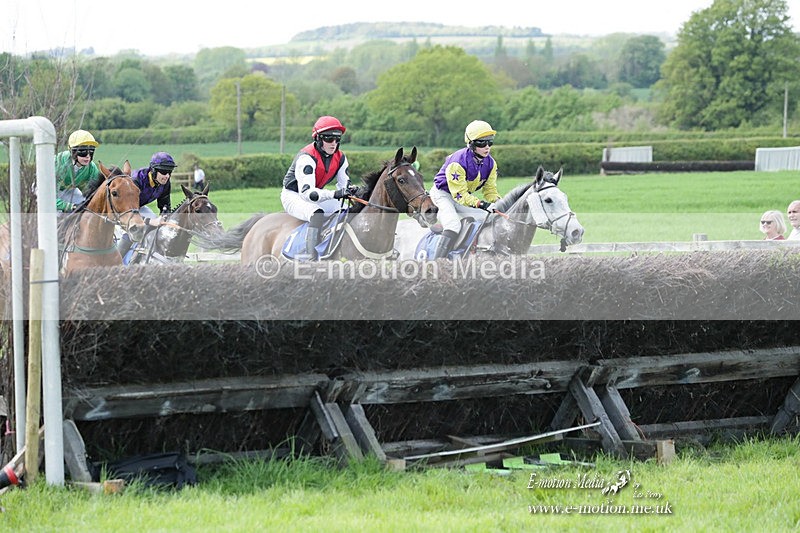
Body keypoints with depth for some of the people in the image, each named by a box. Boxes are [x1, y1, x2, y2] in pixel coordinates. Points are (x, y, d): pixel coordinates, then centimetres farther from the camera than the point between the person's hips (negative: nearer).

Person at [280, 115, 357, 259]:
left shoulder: (340, 158, -5)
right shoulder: (306, 158, -30)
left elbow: (344, 184, 0)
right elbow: (306, 193, -38)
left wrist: (351, 190, -27)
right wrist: (334, 194, -50)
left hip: (317, 195, 8)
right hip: (293, 195, -8)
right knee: (317, 214, -37)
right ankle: (311, 256, -44)